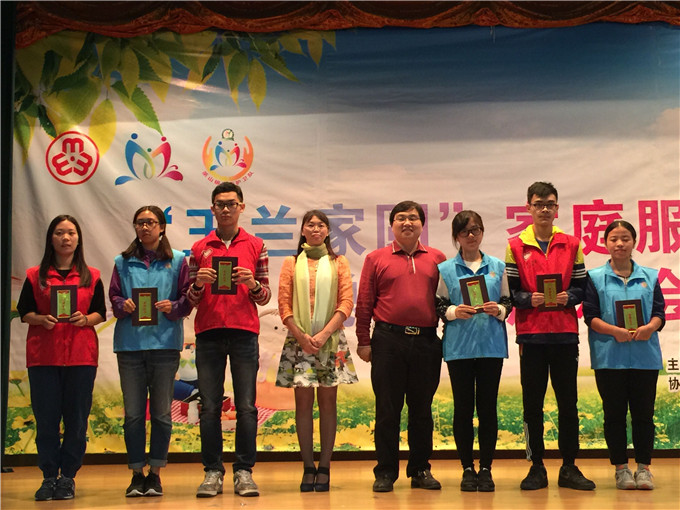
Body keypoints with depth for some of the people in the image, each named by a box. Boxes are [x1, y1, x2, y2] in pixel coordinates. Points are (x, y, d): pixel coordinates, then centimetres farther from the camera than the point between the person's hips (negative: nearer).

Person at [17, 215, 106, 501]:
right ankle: (49, 477, 10)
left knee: (76, 418, 0)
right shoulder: (35, 276, 9)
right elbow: (24, 311, 7)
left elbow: (101, 313, 9)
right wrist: (41, 319, -13)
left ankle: (68, 478, 9)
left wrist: (85, 319, -12)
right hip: (43, 355, 0)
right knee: (46, 419, 0)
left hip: (81, 356, 0)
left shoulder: (91, 277, 10)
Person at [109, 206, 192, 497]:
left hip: (165, 343, -1)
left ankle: (155, 473, 12)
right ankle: (137, 473, 12)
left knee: (161, 413, 2)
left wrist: (172, 306, -15)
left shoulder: (177, 260, 7)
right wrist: (123, 305, -9)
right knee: (133, 413, 3)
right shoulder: (123, 262, 12)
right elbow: (113, 298, 12)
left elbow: (187, 300, 5)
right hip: (130, 344, 1)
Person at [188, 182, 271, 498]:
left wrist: (253, 284, -10)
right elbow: (190, 299, 13)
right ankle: (213, 472, 6)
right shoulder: (199, 248, 13)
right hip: (208, 333, 1)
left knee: (246, 406, -3)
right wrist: (199, 284, -7)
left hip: (244, 333, -1)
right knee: (209, 406, 0)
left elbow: (265, 296, 10)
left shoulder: (256, 246, 11)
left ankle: (244, 472, 3)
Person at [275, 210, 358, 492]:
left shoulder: (338, 263, 8)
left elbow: (346, 302, 0)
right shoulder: (291, 263, 9)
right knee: (303, 401, 0)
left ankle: (324, 467, 5)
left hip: (330, 339, 0)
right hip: (299, 339, 0)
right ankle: (308, 467, 5)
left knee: (328, 401, 1)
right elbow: (284, 304, 3)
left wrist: (324, 334, -11)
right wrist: (301, 336, -8)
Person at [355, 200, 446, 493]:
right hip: (388, 340, -1)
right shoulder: (376, 259, 6)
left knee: (422, 408, 9)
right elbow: (364, 303, 4)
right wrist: (363, 341, -1)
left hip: (427, 342, 2)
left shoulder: (437, 259, 9)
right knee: (387, 408, 3)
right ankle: (385, 472, 12)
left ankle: (420, 470, 19)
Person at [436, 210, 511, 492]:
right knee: (463, 407, 3)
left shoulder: (497, 266, 9)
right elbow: (439, 307, 6)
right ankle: (467, 469, 11)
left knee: (488, 406, 3)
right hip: (459, 346, -1)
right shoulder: (445, 269, 5)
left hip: (491, 344, 1)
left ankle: (486, 468, 11)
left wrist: (498, 310, -9)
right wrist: (454, 312, -13)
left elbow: (508, 302, 11)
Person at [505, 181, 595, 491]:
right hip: (530, 334, -1)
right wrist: (530, 299, -17)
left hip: (565, 333, 1)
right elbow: (509, 291, 1)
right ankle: (536, 468, 12)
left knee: (568, 401, 5)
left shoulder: (571, 245, 8)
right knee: (532, 402, 3)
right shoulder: (516, 246, 4)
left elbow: (581, 287, 7)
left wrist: (568, 297, -13)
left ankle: (569, 468, 13)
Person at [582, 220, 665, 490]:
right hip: (609, 356, -1)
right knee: (615, 414, 4)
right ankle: (621, 467, 12)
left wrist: (649, 327, -17)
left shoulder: (649, 276, 10)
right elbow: (590, 316, -2)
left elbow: (659, 312, 5)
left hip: (645, 355, 1)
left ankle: (644, 467, 13)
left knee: (643, 412, 4)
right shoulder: (595, 277, 5)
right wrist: (615, 331, -18)